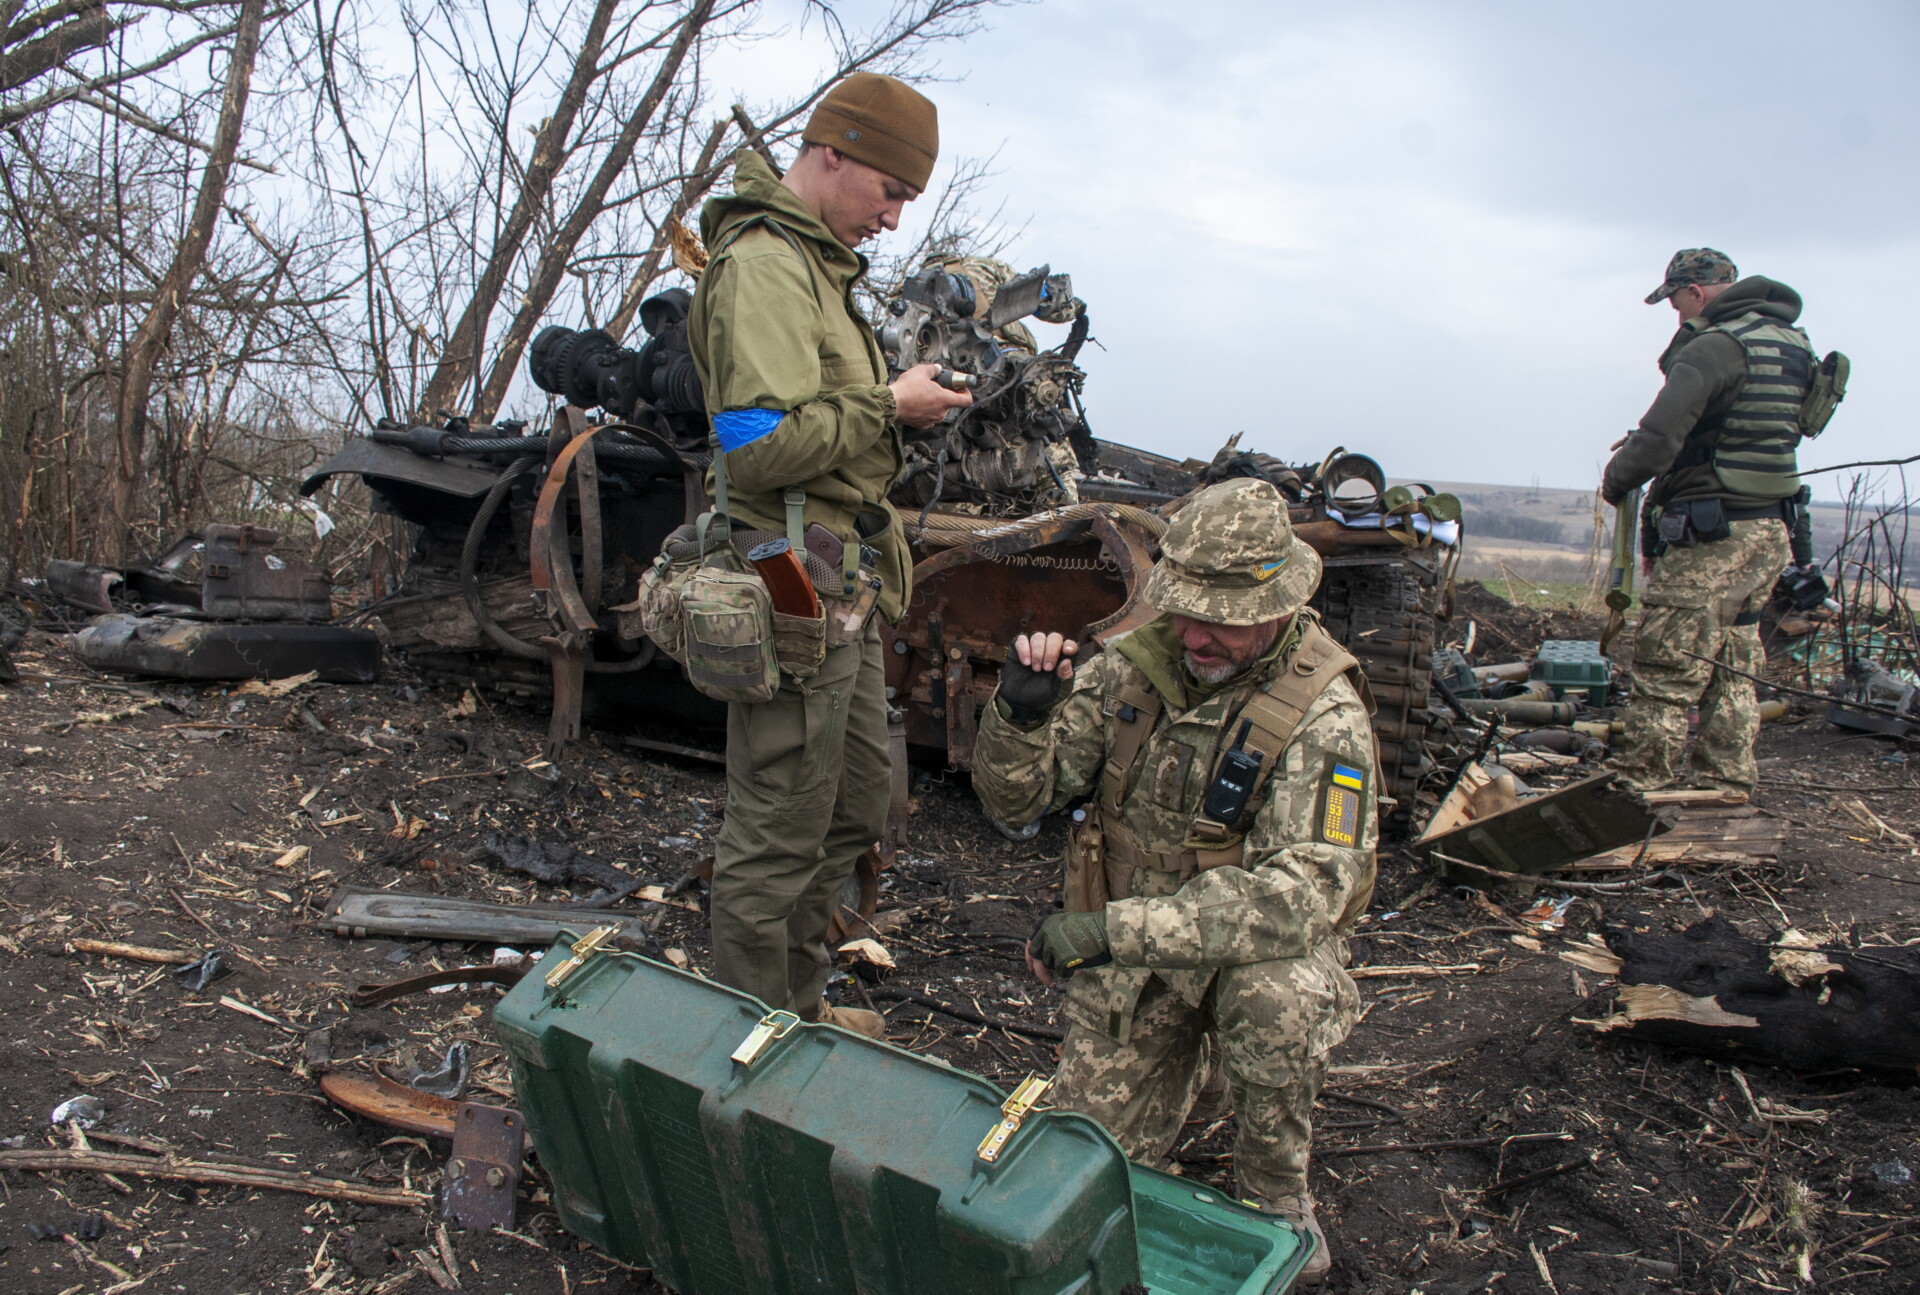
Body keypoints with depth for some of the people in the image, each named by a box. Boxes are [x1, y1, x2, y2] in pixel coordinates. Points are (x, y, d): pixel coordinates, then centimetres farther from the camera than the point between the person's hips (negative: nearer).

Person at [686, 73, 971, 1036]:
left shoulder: (814, 263, 20)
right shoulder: (763, 265, -14)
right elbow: (763, 441, -26)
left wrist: (897, 402, 7)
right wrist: (887, 405, -15)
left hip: (842, 593, 11)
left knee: (851, 814, 20)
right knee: (776, 839, 0)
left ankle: (800, 1003, 35)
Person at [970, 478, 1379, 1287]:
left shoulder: (1323, 713, -20)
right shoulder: (1134, 665, -8)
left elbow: (1306, 889, -33)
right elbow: (1015, 802, -4)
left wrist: (1116, 928, -38)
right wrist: (1020, 713, -27)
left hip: (1254, 947, -3)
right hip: (1130, 955, 3)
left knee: (1276, 998, -36)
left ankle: (1276, 1194, -6)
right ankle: (1177, 1053, 29)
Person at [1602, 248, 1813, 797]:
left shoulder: (1715, 346, -16)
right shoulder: (1792, 344, 13)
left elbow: (1659, 436, -24)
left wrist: (1616, 479, -5)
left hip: (1711, 535, -9)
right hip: (1771, 530, 9)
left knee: (1668, 667, -2)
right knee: (1733, 665, 17)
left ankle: (1640, 780, 3)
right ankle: (1725, 778, 24)